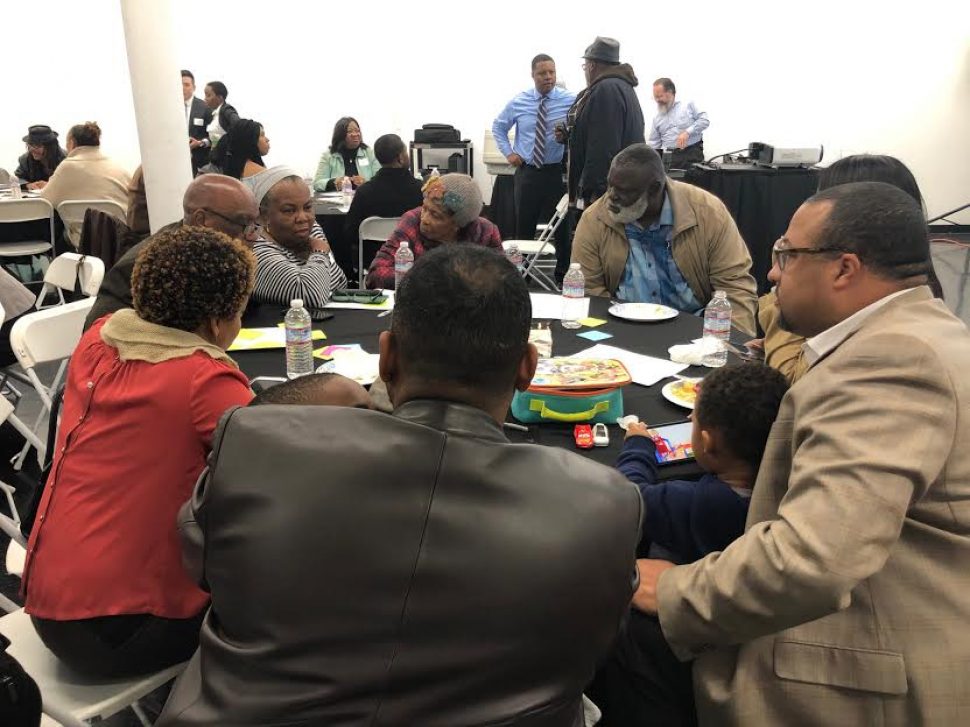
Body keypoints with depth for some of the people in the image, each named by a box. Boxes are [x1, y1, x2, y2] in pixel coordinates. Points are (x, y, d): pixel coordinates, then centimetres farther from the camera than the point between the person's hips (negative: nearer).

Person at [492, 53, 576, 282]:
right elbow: (498, 127, 16)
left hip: (557, 172, -2)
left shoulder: (571, 101, -4)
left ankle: (563, 275, 18)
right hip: (526, 172, 2)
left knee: (561, 226, 6)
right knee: (524, 226, 9)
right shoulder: (518, 102, 3)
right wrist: (508, 152, 4)